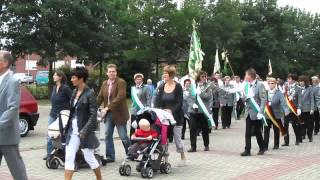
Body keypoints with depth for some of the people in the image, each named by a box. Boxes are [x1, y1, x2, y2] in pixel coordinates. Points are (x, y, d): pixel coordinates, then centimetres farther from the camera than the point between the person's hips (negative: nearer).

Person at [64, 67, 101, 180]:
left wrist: (84, 131, -20)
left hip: (84, 132, -6)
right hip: (73, 131, 6)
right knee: (69, 158, 0)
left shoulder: (89, 93, -12)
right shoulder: (75, 92, 8)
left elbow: (93, 115, -15)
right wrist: (68, 127, 9)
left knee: (89, 158, 6)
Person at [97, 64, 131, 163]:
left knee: (123, 136, 2)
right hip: (108, 114, 6)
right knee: (108, 136, 5)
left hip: (119, 114, -6)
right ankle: (110, 156, 14)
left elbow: (120, 97, -20)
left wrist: (108, 107, -25)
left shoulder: (121, 82, -9)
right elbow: (100, 97, 13)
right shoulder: (105, 83, 11)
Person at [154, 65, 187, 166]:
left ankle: (183, 157, 22)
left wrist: (171, 110, -27)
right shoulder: (161, 87, 5)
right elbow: (157, 101, -1)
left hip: (176, 116, -4)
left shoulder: (178, 87, -7)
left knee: (177, 137, 3)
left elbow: (179, 103, -12)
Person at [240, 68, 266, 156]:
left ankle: (262, 148, 23)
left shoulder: (260, 85, -9)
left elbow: (263, 99, -14)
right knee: (248, 133, 1)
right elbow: (243, 99, 13)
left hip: (256, 113, -5)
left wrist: (261, 112, -21)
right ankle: (247, 150, 4)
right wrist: (246, 97, -11)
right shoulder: (246, 85, 11)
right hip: (248, 113, 5)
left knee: (257, 132, 6)